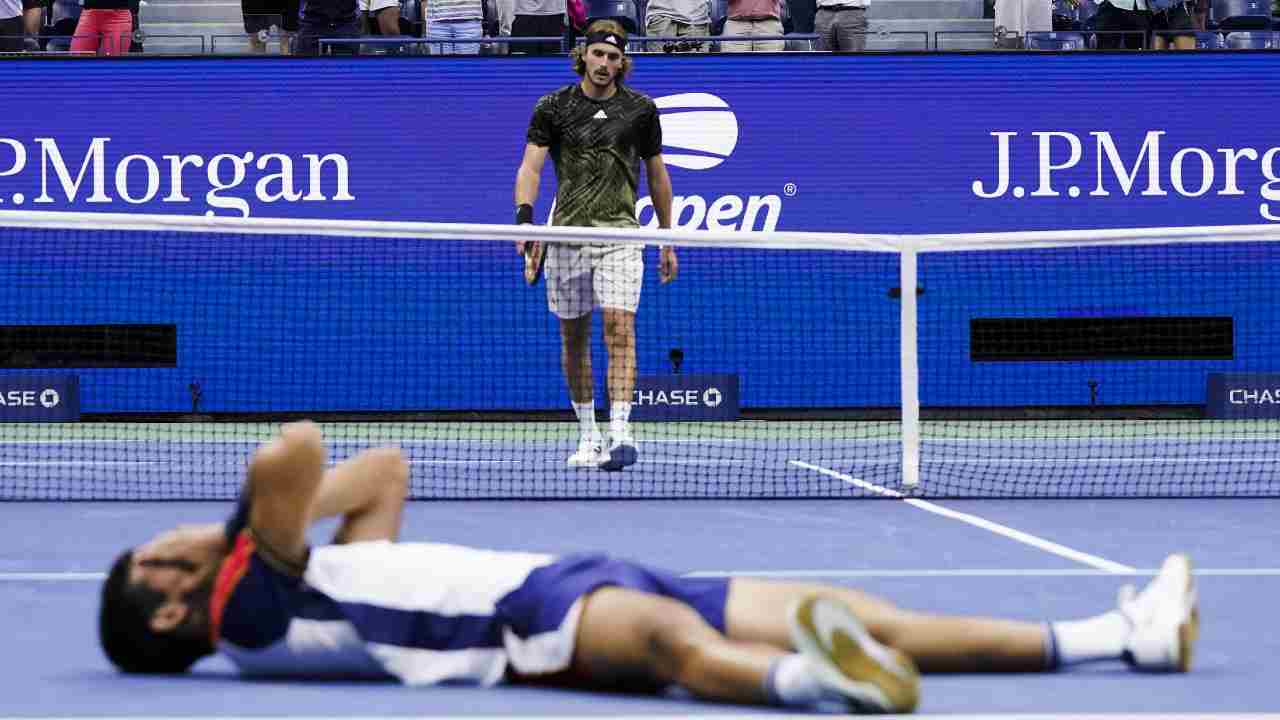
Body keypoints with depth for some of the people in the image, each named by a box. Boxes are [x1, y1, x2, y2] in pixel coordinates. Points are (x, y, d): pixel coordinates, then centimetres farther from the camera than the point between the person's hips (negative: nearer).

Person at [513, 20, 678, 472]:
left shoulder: (640, 109, 6)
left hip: (619, 233, -1)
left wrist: (667, 241, 15)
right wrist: (524, 216, -24)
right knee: (573, 338, 8)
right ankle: (588, 435, 21)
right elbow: (530, 167, -7)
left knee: (619, 330, -15)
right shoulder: (552, 108, 2)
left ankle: (619, 435, -21)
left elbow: (656, 175, 14)